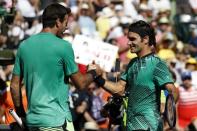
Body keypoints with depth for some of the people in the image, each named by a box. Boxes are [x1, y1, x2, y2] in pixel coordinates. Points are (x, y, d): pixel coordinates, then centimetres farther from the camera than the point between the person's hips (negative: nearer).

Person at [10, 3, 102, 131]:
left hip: (32, 120, 7)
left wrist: (21, 114, 20)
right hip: (56, 120, -6)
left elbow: (14, 86, 10)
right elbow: (80, 83, -5)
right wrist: (94, 72, 16)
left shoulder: (24, 45, 7)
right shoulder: (63, 46, -10)